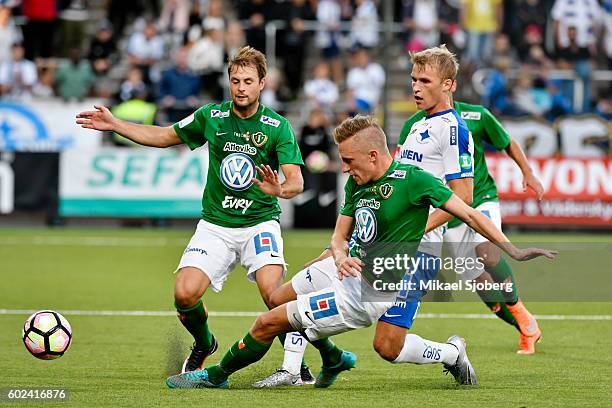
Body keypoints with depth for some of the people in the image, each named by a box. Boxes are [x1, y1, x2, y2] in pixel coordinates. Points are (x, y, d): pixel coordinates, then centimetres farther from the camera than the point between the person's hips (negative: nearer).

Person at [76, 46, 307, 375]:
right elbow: (164, 136, 16)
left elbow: (296, 181, -15)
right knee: (185, 294, -16)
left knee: (273, 293, -27)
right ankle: (203, 344, 17)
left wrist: (280, 189, -38)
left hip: (259, 224, -2)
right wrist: (115, 125, 9)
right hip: (215, 225, 3)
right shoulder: (211, 116, 1)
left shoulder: (277, 126, -7)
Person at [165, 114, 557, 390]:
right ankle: (334, 358, 40)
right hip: (352, 266, 9)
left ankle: (217, 375, 18)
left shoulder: (412, 180, -21)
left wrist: (512, 250, -23)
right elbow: (340, 233, 9)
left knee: (269, 323, -5)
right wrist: (341, 257, -15)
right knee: (278, 299, 26)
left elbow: (469, 213, -18)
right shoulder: (356, 184, 1)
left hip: (367, 294, -9)